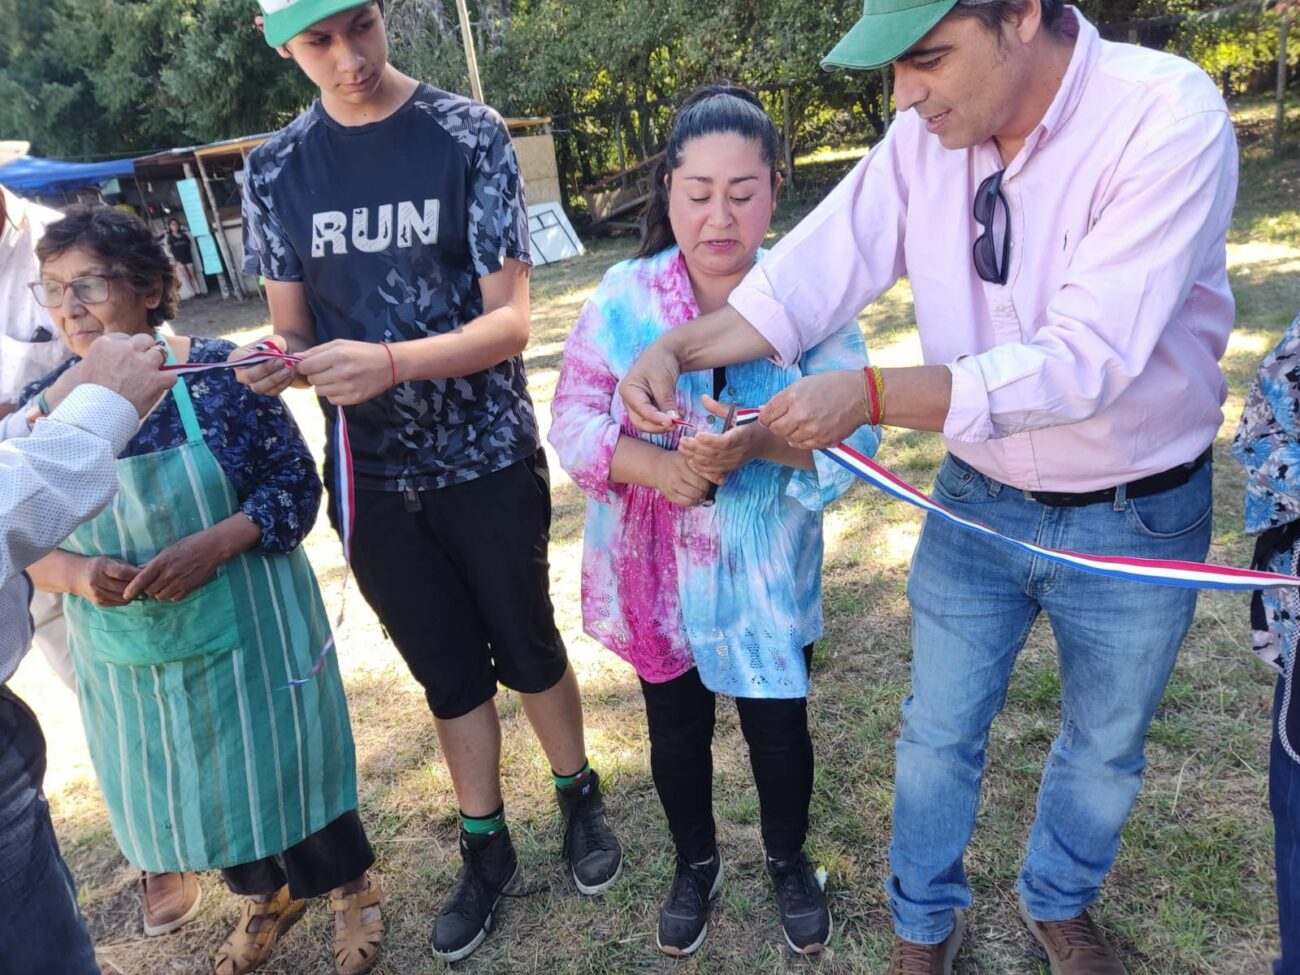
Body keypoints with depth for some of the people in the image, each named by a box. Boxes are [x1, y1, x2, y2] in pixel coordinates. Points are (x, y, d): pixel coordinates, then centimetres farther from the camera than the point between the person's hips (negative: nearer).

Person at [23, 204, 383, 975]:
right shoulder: (43, 407, -4)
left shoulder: (217, 372, -14)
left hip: (245, 634, -4)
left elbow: (296, 482, -11)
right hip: (125, 658, 5)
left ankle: (352, 888, 39)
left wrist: (215, 543, -25)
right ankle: (269, 897, 48)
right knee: (184, 791, 20)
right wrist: (77, 573, -19)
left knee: (282, 766, 10)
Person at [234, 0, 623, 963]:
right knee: (448, 671, 16)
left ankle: (580, 799, 41)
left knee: (527, 650, 14)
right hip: (373, 477, 3)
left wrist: (391, 362, -30)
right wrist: (275, 364, -18)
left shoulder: (470, 136, -8)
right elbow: (293, 325, 6)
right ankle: (486, 848, 36)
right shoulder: (275, 170, 2)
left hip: (489, 461, -2)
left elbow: (510, 320, -14)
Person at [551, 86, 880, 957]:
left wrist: (763, 443, -33)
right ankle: (696, 865, 48)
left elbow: (855, 432, -13)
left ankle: (790, 862, 47)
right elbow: (573, 422, -9)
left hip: (767, 572, -1)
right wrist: (663, 468, -27)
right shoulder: (623, 297, -8)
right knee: (677, 732, 20)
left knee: (779, 729, 17)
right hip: (655, 573, 1)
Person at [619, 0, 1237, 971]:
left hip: (1136, 517, -2)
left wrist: (869, 394, -37)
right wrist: (680, 347, -26)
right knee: (938, 736, 15)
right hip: (978, 501, 3)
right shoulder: (930, 129, -10)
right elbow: (813, 273, -12)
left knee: (1106, 746, 20)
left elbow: (1085, 361, -32)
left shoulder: (1169, 116, -25)